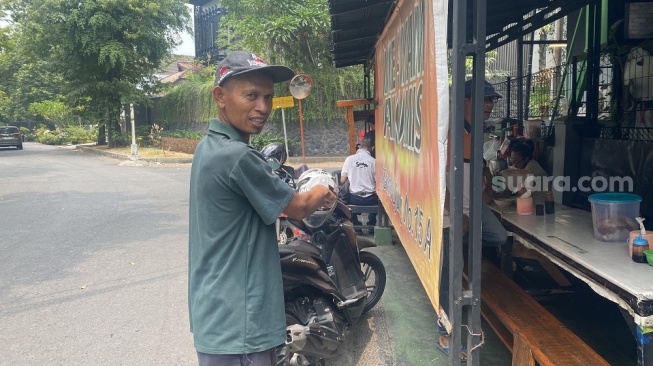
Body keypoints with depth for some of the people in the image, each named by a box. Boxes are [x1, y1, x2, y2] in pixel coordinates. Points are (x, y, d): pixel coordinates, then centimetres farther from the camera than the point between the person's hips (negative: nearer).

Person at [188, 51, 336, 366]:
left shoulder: (209, 147, 7)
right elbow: (298, 209, -9)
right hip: (236, 324, -10)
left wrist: (307, 198, 15)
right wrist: (322, 193, 10)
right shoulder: (237, 157, -23)